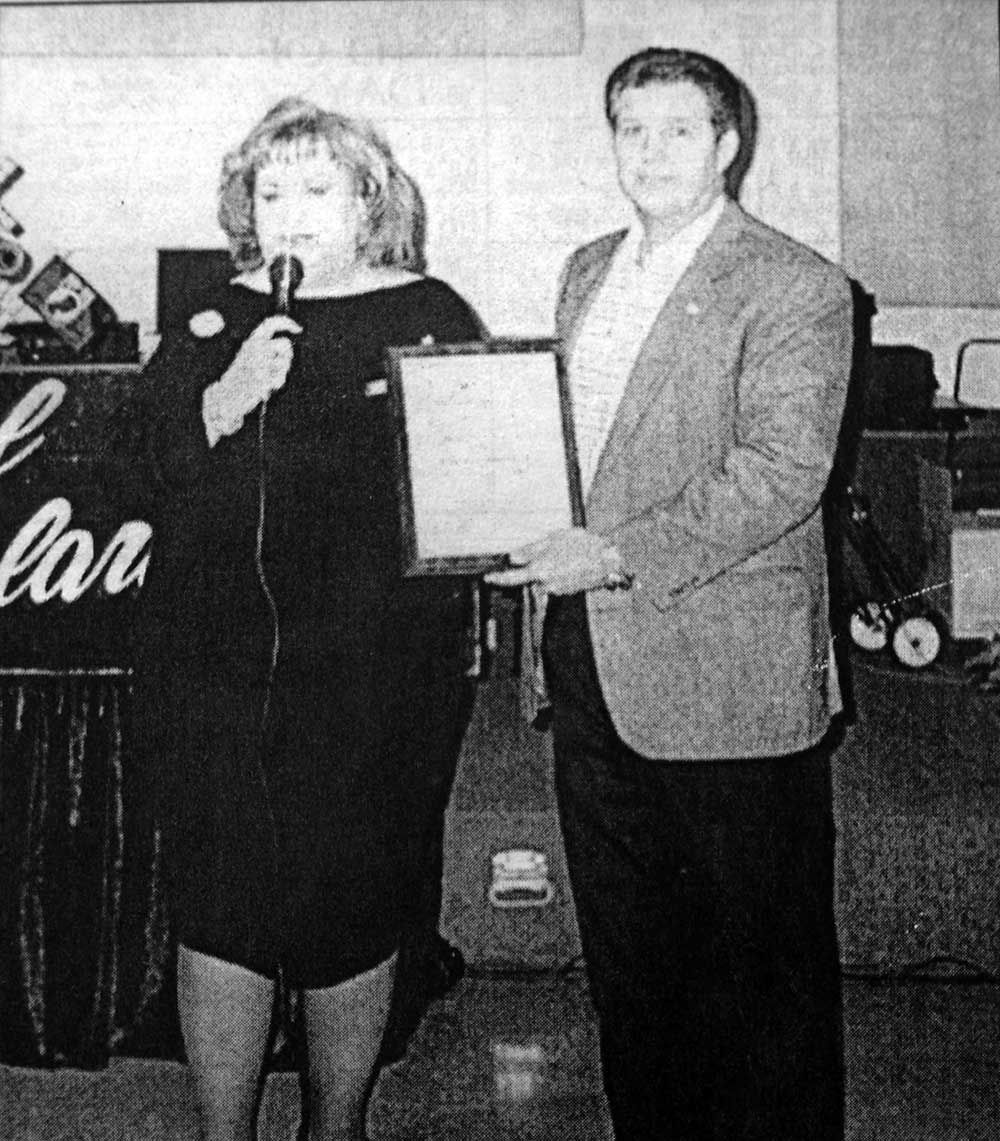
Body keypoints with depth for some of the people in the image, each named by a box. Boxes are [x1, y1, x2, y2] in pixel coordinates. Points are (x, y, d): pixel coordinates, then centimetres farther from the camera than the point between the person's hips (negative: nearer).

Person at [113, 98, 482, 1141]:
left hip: (373, 684, -2)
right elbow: (141, 478, 4)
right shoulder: (214, 326, 9)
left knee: (351, 916, 8)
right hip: (217, 673, 2)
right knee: (219, 912, 6)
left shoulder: (433, 320, 2)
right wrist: (221, 402, -11)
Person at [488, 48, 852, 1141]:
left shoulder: (794, 288, -9)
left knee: (759, 959, 7)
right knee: (624, 949, 18)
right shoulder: (586, 270, 14)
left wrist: (620, 555, -23)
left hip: (727, 673, -7)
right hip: (593, 659, 7)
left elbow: (779, 472, -19)